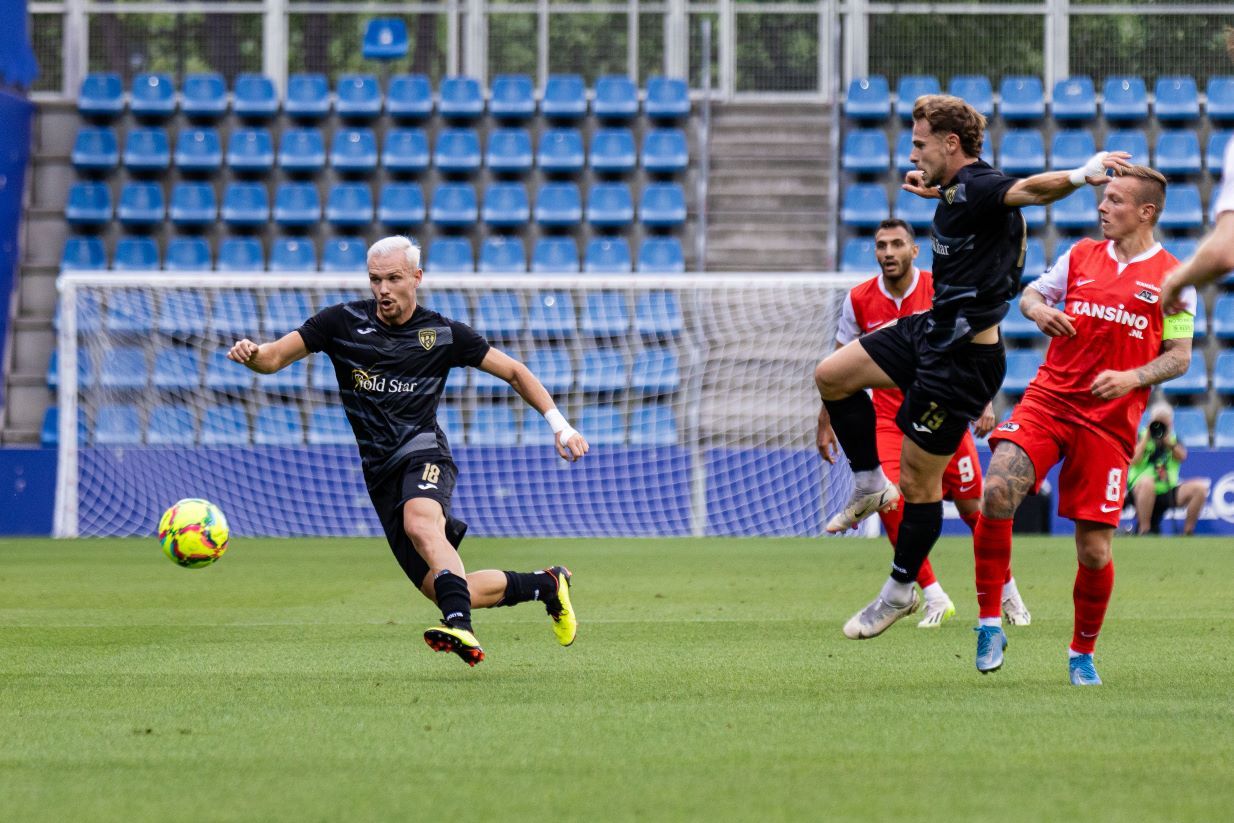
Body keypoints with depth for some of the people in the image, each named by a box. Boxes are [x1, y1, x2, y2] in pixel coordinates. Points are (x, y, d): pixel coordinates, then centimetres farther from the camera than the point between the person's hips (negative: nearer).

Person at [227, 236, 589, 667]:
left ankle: (460, 626, -56)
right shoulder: (344, 322, 4)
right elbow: (274, 358, 2)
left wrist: (559, 424, 4)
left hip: (423, 453, -3)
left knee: (420, 523, -39)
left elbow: (514, 372, 12)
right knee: (443, 590, -5)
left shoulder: (443, 334, 2)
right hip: (381, 471, 3)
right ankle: (546, 585, 20)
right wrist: (252, 353, -22)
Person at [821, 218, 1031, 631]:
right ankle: (934, 599, -5)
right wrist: (825, 425, 5)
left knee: (972, 507, 2)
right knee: (889, 502, -18)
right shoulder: (859, 300, -3)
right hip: (890, 417, 1)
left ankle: (1008, 592, 24)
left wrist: (984, 402, -10)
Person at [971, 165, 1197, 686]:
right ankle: (989, 620, -10)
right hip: (1048, 401, 2)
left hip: (1109, 422, -2)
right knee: (997, 493, -23)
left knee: (1094, 549, -1)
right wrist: (1039, 310, -5)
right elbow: (1029, 295, 19)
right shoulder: (1081, 256, 11)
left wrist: (1131, 378, -14)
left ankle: (1082, 652, 23)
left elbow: (1180, 355, 3)